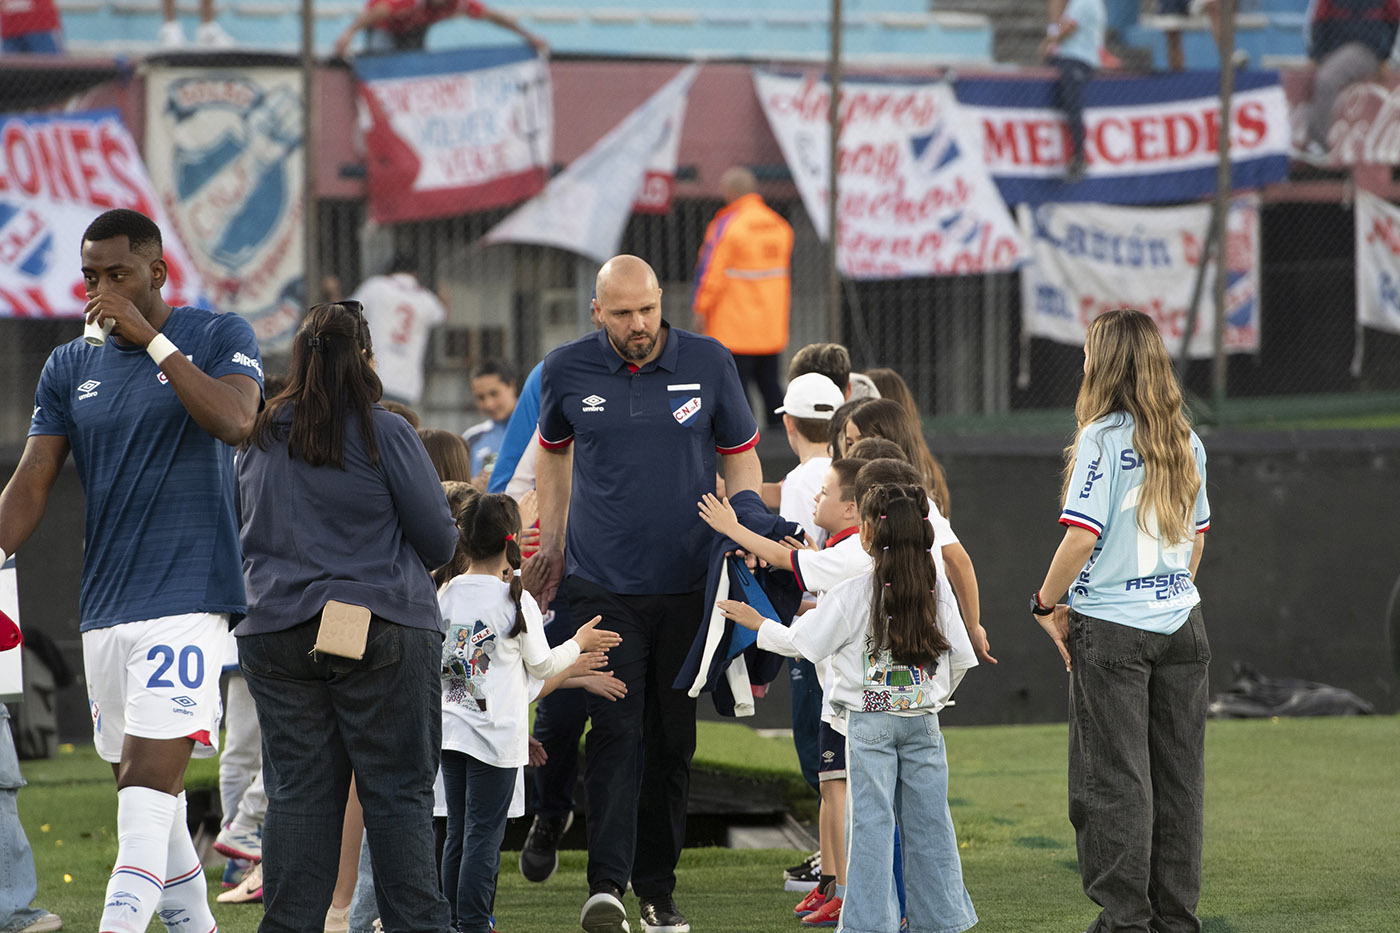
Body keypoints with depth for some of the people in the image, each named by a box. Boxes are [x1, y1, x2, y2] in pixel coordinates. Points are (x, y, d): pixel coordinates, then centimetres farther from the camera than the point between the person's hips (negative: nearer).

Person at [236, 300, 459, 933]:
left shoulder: (259, 439, 7)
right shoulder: (385, 434, -8)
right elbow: (439, 540, -3)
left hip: (275, 634, 4)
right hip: (382, 631, -4)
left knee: (298, 792, 6)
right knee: (397, 791, 0)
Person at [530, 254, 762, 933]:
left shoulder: (708, 363, -2)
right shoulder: (567, 371, -1)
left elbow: (740, 456, 8)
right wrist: (549, 540, 18)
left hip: (688, 586, 1)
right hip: (601, 586, -1)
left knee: (672, 739, 7)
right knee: (615, 730, -14)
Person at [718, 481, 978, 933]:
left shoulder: (851, 594, -10)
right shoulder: (936, 593, 2)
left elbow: (799, 642, -3)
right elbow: (960, 658, 7)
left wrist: (757, 623, 14)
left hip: (869, 722, -3)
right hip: (923, 721, 3)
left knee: (871, 823, -1)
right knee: (928, 822, 8)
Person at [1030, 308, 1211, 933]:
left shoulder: (1103, 439, -13)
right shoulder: (1187, 442, 7)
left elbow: (1083, 535, -18)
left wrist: (1047, 603, -5)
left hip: (1111, 630, -6)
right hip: (1181, 623, 6)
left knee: (1113, 779, 0)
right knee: (1177, 777, 9)